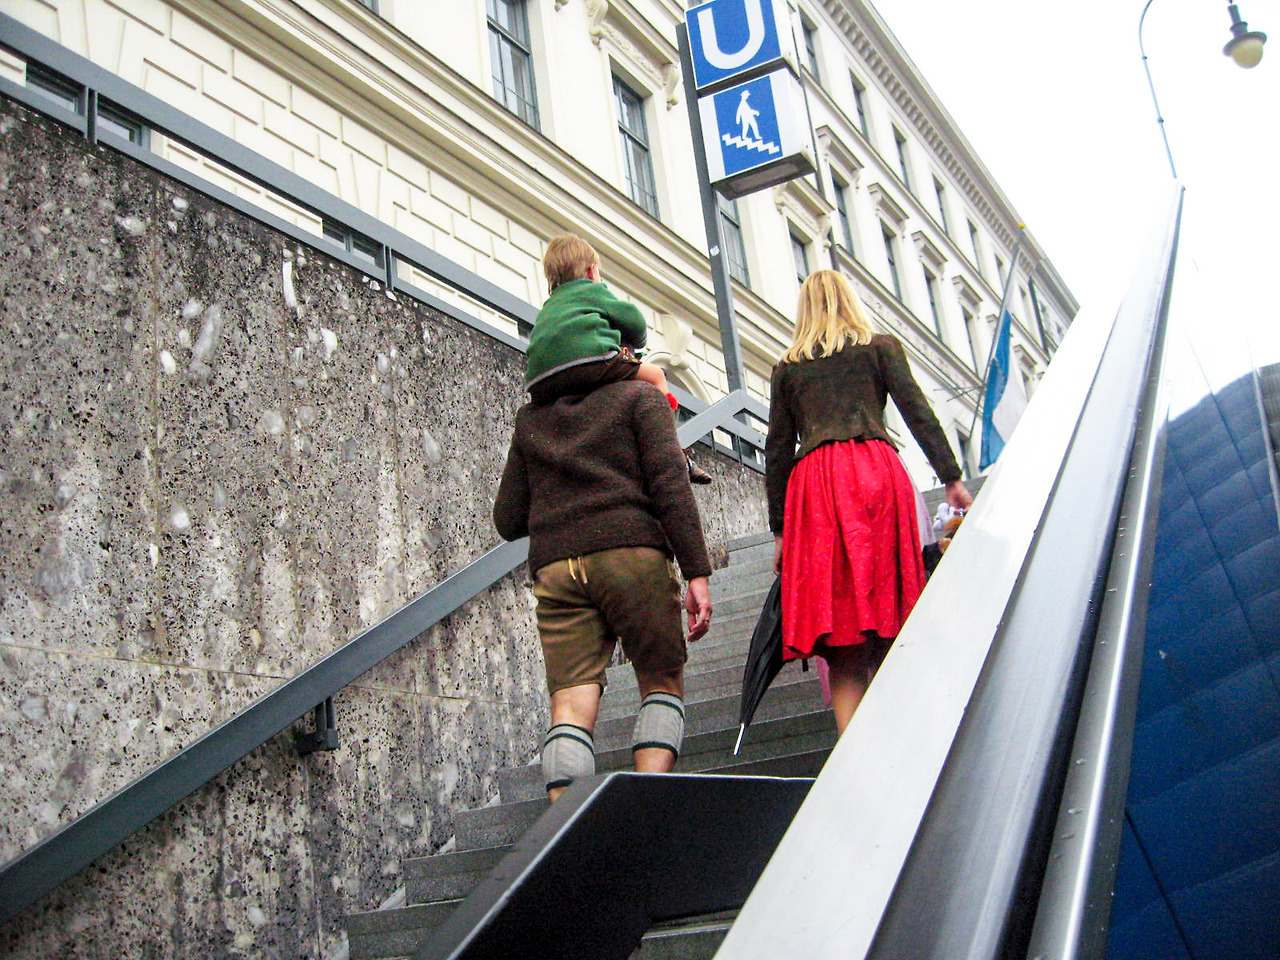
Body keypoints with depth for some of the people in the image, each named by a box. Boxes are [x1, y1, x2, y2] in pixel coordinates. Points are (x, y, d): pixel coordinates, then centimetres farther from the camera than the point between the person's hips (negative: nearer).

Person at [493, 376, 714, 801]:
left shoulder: (530, 419, 23)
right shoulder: (640, 397, 12)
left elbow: (508, 520, 19)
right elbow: (670, 484, -4)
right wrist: (697, 574, -8)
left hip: (555, 568, 3)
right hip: (632, 557, -3)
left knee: (571, 706, -4)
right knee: (663, 685, 9)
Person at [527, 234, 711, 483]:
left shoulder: (548, 306, 38)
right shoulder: (593, 290, 20)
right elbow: (636, 324, 17)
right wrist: (632, 343, 41)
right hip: (587, 358, -6)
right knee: (655, 375, 11)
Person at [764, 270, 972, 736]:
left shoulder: (787, 366, 22)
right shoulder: (881, 346, 19)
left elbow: (777, 450, 16)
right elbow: (917, 411, 5)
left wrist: (779, 530, 16)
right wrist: (951, 478, 4)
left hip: (813, 480, 1)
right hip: (877, 470, -1)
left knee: (843, 653, -3)